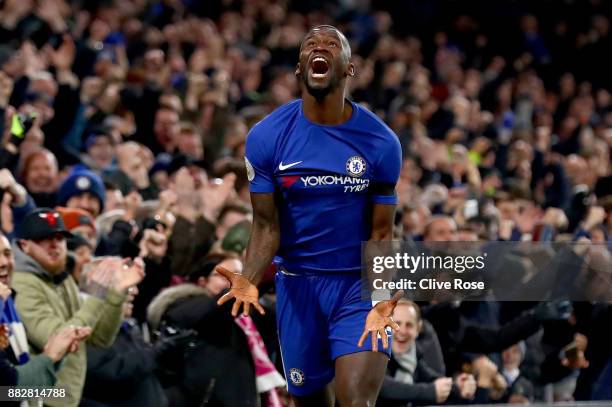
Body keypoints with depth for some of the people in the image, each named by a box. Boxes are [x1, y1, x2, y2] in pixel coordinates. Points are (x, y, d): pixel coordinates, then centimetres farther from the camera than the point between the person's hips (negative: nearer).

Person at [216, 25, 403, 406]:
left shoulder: (381, 142, -9)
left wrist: (382, 298, -26)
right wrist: (250, 280, -26)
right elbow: (267, 225, -5)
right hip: (297, 283, 2)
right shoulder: (266, 137, -7)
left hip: (359, 284, -2)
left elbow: (381, 232, -7)